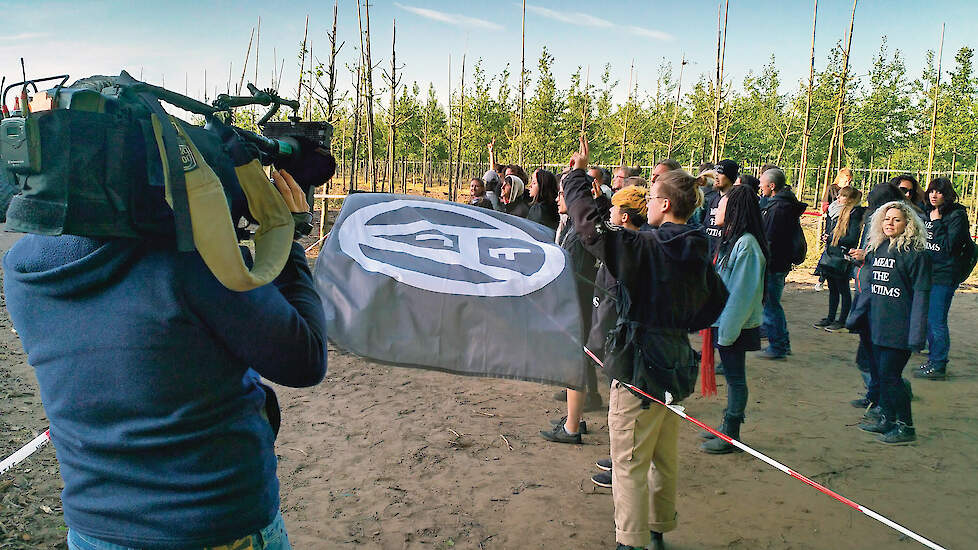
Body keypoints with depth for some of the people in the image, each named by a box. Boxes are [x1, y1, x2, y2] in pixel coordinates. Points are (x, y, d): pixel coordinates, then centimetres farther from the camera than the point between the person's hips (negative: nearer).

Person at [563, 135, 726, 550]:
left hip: (640, 367, -8)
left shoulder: (643, 248, -18)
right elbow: (716, 303, 16)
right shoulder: (697, 255, 6)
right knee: (665, 457, 21)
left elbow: (591, 227, -21)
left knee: (629, 462, 3)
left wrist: (577, 175, -9)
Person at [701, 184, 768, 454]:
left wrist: (728, 330, -21)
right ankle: (727, 427, 28)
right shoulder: (730, 239, 9)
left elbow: (743, 293, -22)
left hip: (735, 327, -9)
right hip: (723, 322, 9)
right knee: (731, 376, 17)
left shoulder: (746, 244, -20)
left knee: (735, 378, 3)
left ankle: (730, 436, 14)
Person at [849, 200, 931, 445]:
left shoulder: (915, 252, -10)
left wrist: (916, 332, -17)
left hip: (899, 327, -7)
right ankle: (887, 418, 27)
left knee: (890, 374, -5)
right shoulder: (876, 248, 10)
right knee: (879, 370, 13)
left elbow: (921, 292, -13)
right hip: (877, 323, 7)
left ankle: (905, 426, 9)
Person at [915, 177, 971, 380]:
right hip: (926, 273, 8)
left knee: (937, 322, -5)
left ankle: (938, 366, 4)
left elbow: (948, 246, -18)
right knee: (927, 320, 13)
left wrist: (937, 222, -16)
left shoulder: (957, 215, -10)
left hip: (944, 276, -8)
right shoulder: (928, 213, 12)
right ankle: (933, 360, 25)